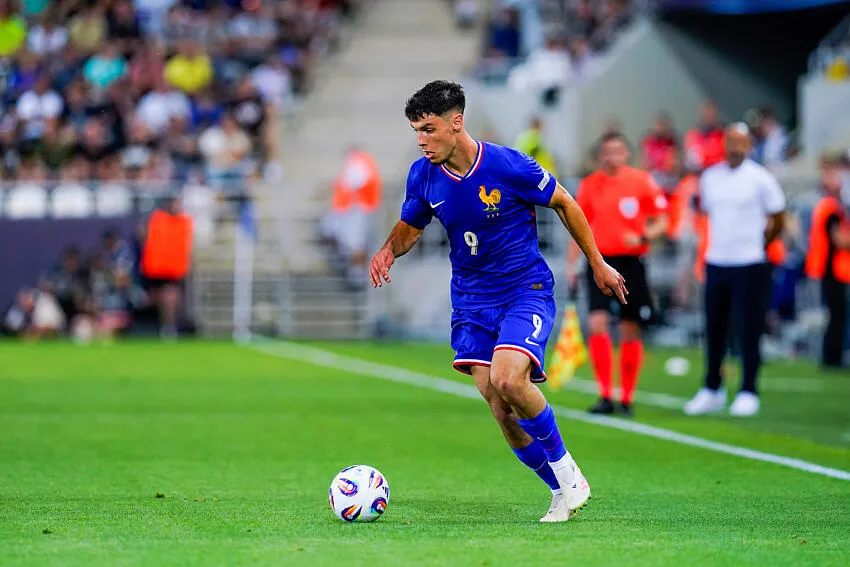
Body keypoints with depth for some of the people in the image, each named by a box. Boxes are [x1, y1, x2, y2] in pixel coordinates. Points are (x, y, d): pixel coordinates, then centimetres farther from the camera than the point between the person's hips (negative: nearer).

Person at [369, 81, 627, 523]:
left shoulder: (508, 166, -16)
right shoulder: (423, 175, -3)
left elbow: (564, 204, -2)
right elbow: (410, 226, 15)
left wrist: (597, 264, 5)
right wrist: (390, 250, -9)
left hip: (526, 290, -5)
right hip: (472, 300, 5)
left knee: (508, 380, -28)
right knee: (499, 405, -6)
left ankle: (564, 467, -5)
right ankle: (562, 491, 11)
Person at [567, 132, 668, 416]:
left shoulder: (642, 181, -2)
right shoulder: (588, 185, 5)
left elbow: (661, 222, 1)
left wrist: (643, 238, -19)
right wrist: (571, 264, 6)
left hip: (631, 262, -1)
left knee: (630, 331, 3)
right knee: (597, 324, -13)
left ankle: (627, 398, 14)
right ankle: (605, 396, -10)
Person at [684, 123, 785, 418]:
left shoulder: (761, 178, -5)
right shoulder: (710, 177, 8)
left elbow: (777, 221, 3)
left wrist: (757, 246, 9)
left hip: (750, 265, -4)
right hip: (716, 262, 4)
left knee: (749, 331, -3)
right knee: (714, 330, 8)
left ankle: (748, 392, 4)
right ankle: (712, 390, 19)